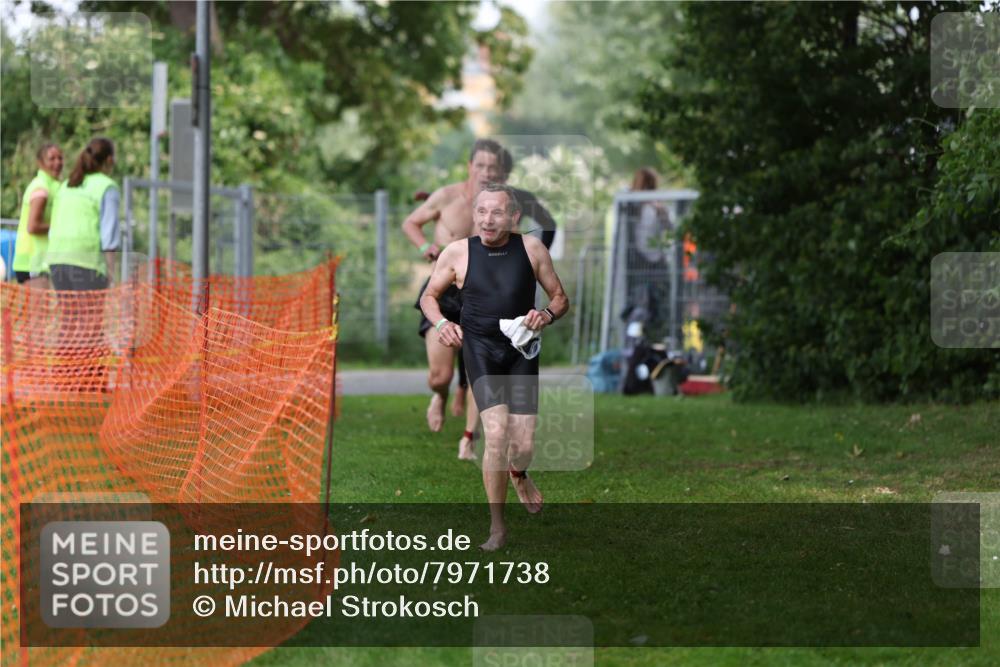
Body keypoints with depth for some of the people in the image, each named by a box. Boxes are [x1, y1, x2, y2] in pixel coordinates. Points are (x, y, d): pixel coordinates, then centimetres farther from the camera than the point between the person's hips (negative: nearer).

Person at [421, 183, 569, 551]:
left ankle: (518, 474, 39)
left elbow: (560, 298, 6)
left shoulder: (532, 249, -4)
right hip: (479, 346, -1)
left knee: (523, 445, -3)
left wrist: (547, 315, -16)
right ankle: (497, 526, -5)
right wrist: (441, 323, -11)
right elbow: (429, 296, 10)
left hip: (521, 348, 1)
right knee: (496, 433, -19)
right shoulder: (458, 253, -6)